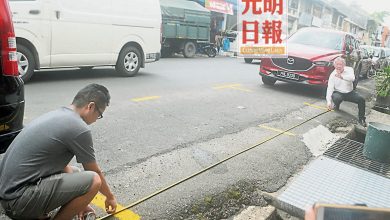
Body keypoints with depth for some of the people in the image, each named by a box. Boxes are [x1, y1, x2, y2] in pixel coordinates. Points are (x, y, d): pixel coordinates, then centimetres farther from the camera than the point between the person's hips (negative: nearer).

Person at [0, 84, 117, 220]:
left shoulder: (55, 115, 11)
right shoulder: (79, 128, -16)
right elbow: (95, 173, -2)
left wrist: (80, 201, 24)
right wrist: (110, 196, 17)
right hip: (20, 198, -10)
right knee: (93, 181, -16)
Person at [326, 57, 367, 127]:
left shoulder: (349, 69, -4)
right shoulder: (333, 75, -8)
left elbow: (352, 78, -27)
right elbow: (330, 88, -16)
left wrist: (341, 76, -43)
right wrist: (328, 101, -28)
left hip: (349, 92, 2)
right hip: (338, 93, -2)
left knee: (361, 99, -19)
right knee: (336, 98, -35)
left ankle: (361, 119, -3)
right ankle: (336, 107, 5)